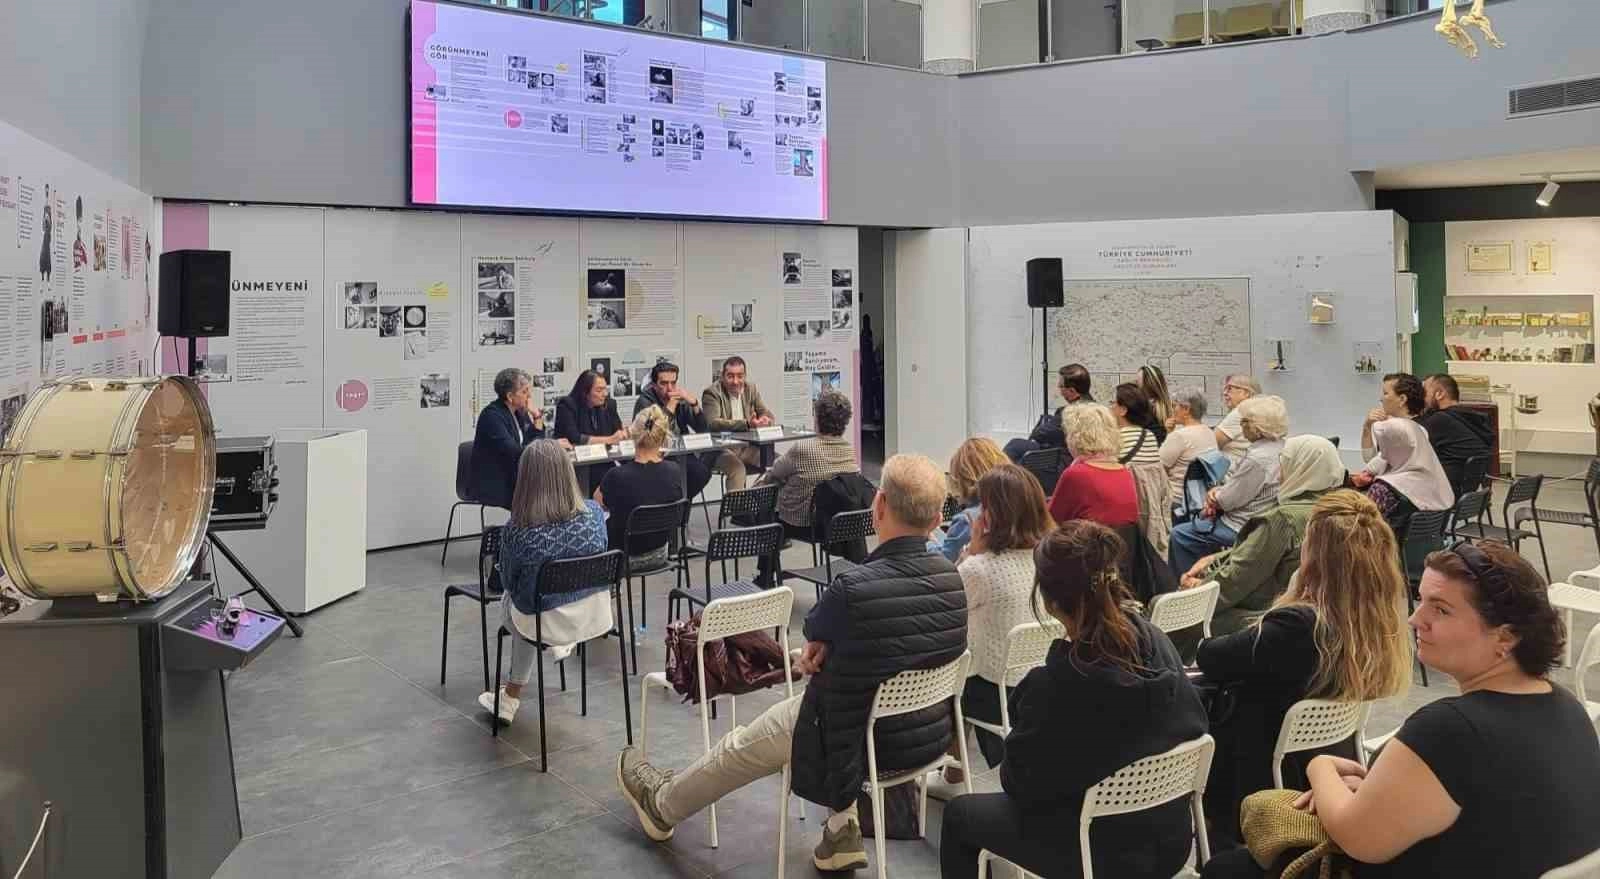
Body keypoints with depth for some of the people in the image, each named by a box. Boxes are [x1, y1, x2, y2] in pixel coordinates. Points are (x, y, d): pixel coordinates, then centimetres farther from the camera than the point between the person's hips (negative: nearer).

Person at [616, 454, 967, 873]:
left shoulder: (854, 588, -29)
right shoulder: (952, 577, -11)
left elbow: (814, 630, -6)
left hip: (874, 742, -6)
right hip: (934, 731, 6)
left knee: (746, 743, 18)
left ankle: (662, 807, 46)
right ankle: (841, 828, 33)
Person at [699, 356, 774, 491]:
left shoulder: (751, 390, 10)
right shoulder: (712, 393, -7)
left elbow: (769, 416, 11)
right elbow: (713, 423, -21)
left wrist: (765, 420, -17)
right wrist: (747, 424, -31)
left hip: (748, 447, 6)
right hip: (722, 448, -5)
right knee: (737, 468, -35)